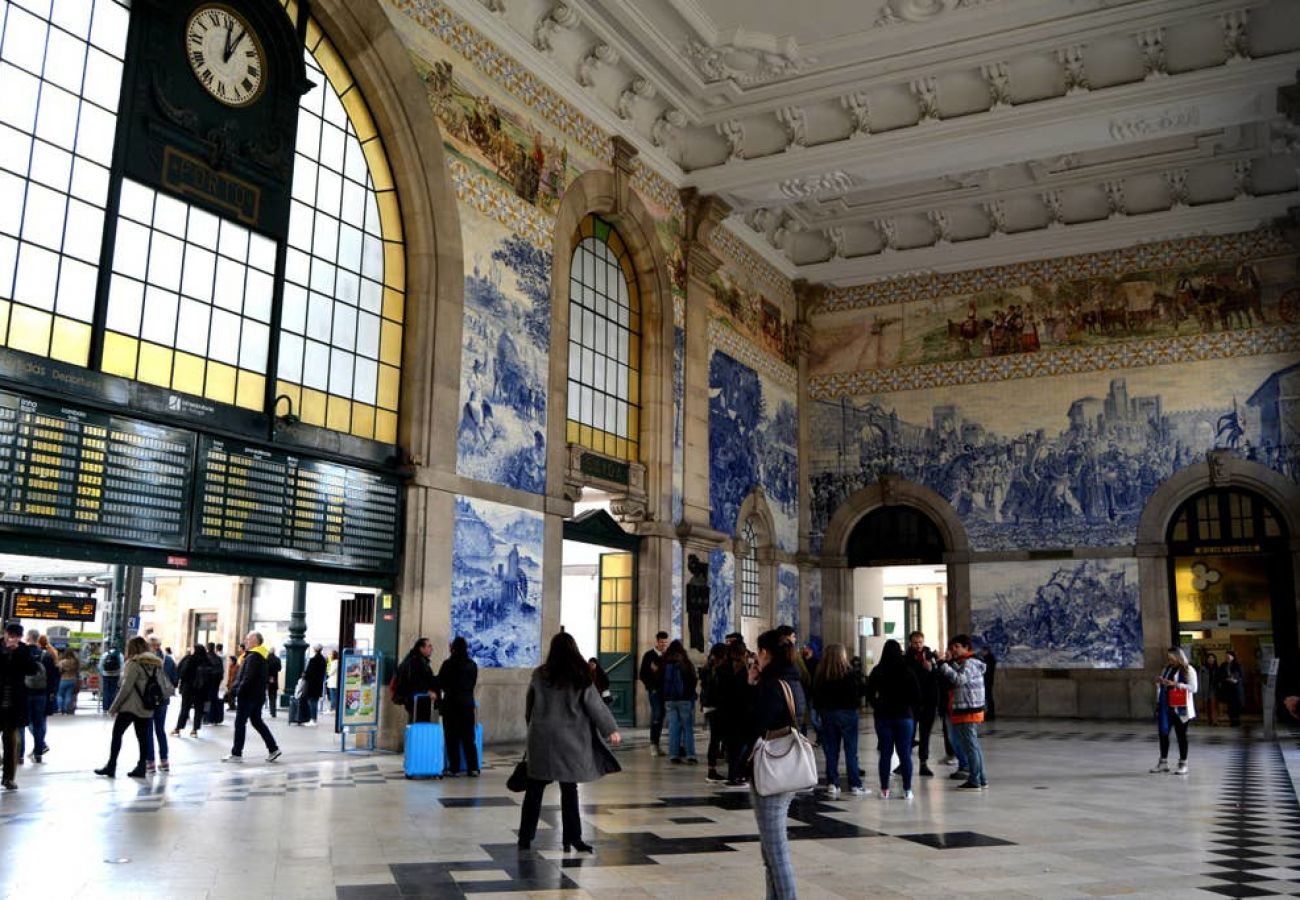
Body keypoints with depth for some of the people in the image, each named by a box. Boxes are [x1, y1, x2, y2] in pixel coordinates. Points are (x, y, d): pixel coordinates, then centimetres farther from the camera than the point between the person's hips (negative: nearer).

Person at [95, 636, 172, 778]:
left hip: (130, 707, -6)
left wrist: (114, 707, -9)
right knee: (143, 737, 9)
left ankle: (111, 766, 7)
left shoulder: (134, 663, -9)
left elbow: (126, 688, -15)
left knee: (117, 734, 6)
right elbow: (167, 689, 8)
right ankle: (141, 767, 9)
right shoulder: (156, 664, 10)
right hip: (147, 709, 6)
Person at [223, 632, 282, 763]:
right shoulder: (261, 656, 15)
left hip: (248, 696, -10)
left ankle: (236, 754, 4)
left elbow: (248, 678, -24)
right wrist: (235, 687, 17)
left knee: (240, 723, -1)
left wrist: (238, 690, -17)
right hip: (258, 696, 10)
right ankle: (273, 748, 13)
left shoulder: (252, 657, -17)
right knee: (257, 722, 15)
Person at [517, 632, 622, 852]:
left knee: (535, 789, 9)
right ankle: (571, 838, 10)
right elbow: (595, 706, -4)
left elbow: (529, 706, 9)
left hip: (540, 739, 2)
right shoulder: (581, 678, -7)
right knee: (569, 789, 7)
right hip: (569, 742, -1)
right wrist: (611, 730, 5)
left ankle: (525, 836, 14)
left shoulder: (539, 675, -1)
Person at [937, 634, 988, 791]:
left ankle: (974, 782, -2)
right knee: (974, 746, 15)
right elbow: (956, 679, 11)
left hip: (967, 712, -10)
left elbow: (959, 679, -29)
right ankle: (981, 779, 22)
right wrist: (950, 662, 2)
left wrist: (944, 664, -28)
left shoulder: (969, 663, -14)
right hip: (969, 711, 10)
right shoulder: (963, 663, 19)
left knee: (970, 746, -6)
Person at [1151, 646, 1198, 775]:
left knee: (1181, 735, 4)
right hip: (1165, 707, 6)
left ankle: (1183, 764, 13)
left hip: (1180, 709, -6)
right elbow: (1160, 687, 21)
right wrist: (1159, 682, -1)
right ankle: (1163, 762, 18)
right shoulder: (1166, 669, 13)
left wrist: (1175, 684, -21)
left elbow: (1193, 688, -14)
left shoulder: (1188, 669, -6)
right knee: (1163, 733, 8)